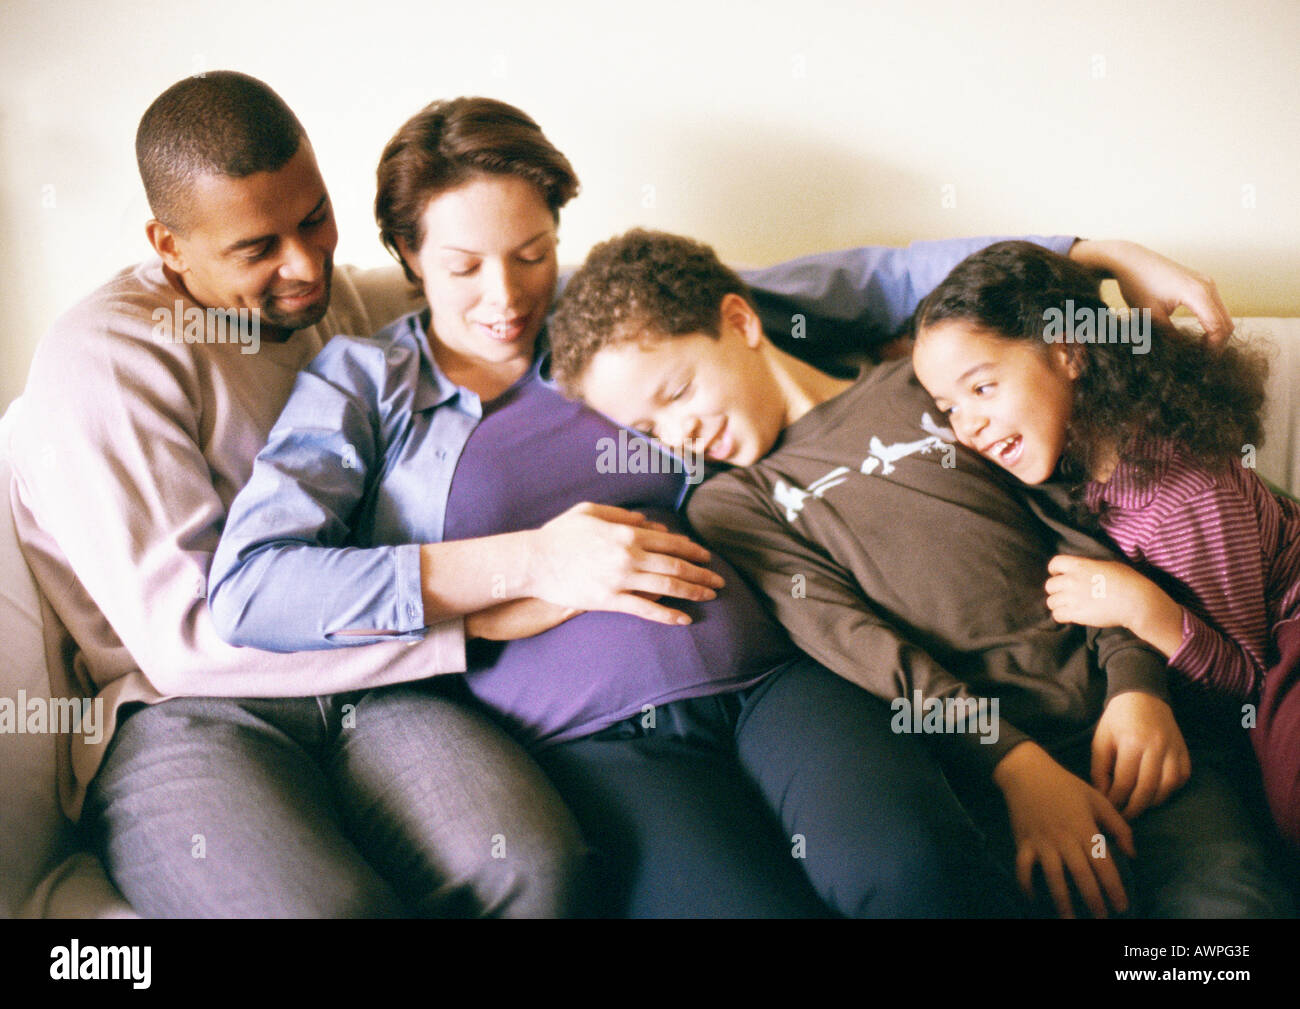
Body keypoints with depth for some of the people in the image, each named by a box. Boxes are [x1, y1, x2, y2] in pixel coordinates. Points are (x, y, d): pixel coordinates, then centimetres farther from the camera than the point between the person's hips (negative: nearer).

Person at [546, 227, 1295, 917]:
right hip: (971, 756, -1)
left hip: (1115, 715, 2)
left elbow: (1083, 531, 14)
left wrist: (1138, 687, -2)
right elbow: (852, 644, -3)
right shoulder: (730, 506, 13)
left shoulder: (926, 388, 18)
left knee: (1223, 896, -24)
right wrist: (1016, 765, -16)